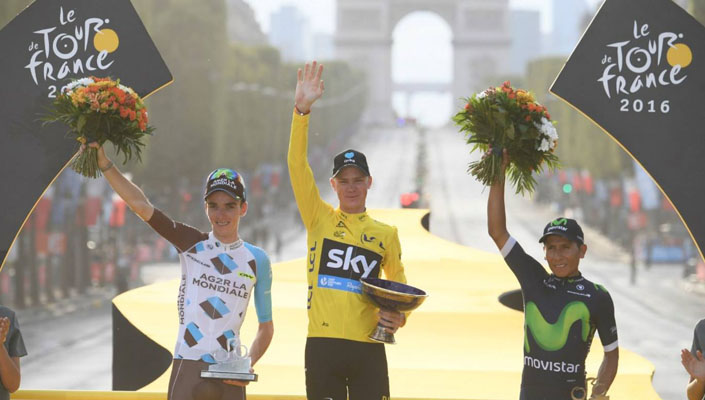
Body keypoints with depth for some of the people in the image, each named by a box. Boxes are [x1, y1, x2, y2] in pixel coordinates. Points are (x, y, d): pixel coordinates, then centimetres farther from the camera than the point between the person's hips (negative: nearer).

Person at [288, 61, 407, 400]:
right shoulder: (320, 218, 8)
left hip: (367, 348, 0)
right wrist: (302, 109, -13)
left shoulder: (386, 233, 11)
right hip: (322, 344, 0)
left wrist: (399, 317, -2)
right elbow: (297, 165, -3)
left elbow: (398, 285, 21)